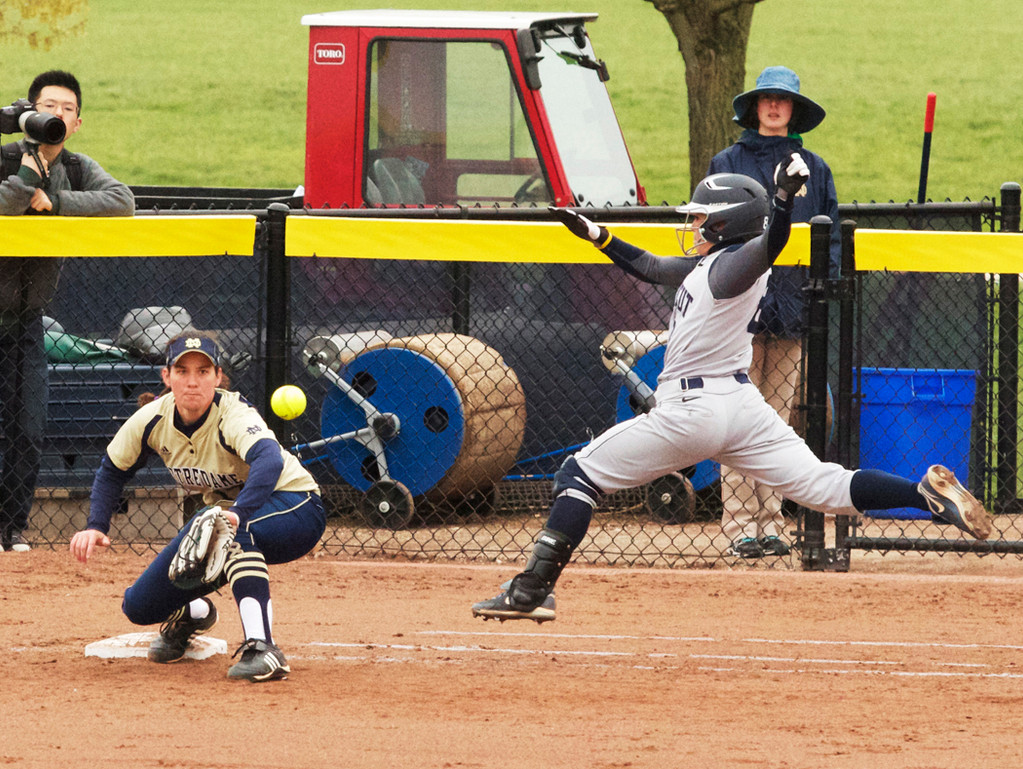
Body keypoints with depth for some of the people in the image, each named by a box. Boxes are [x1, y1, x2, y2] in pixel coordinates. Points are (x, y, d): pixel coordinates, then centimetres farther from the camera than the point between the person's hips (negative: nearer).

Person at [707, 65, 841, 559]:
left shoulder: (813, 170, 11)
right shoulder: (726, 165, 7)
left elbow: (831, 238, 10)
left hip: (793, 313, 2)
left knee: (777, 420, 3)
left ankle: (771, 523, 7)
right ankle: (740, 525, -5)